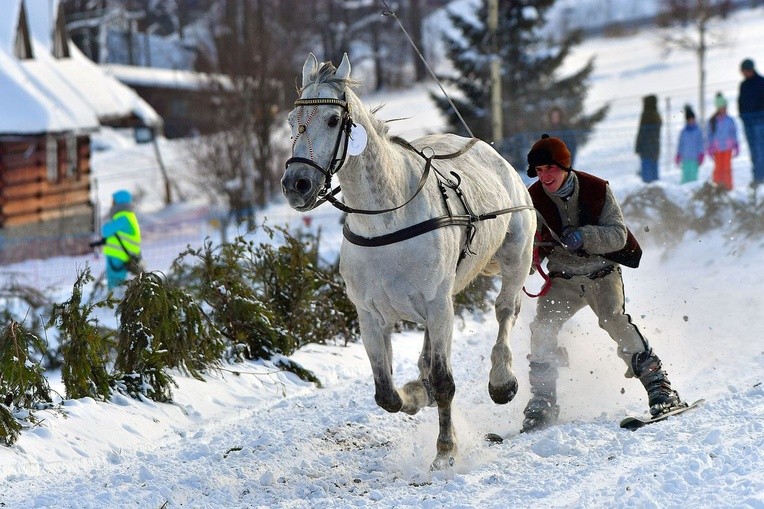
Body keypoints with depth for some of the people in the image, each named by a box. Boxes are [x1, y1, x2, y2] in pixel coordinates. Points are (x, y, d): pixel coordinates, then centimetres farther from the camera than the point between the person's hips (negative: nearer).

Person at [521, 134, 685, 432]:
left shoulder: (596, 190, -13)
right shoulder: (533, 200, -7)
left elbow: (618, 234, -15)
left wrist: (583, 236, -32)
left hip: (602, 272, -3)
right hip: (562, 279, 3)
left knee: (614, 319, -25)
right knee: (542, 328, -16)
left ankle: (658, 386, -22)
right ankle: (542, 404, -5)